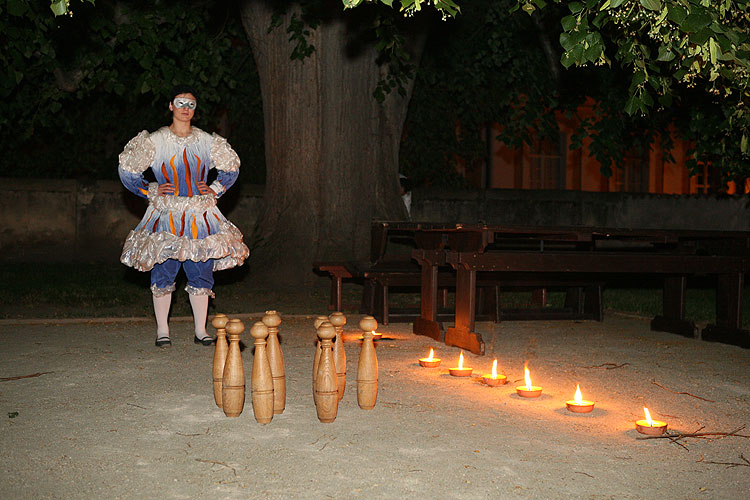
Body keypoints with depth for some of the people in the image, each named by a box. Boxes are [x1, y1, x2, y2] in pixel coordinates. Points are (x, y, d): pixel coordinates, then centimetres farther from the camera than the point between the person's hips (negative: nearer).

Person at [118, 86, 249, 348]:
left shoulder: (208, 142, 8)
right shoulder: (154, 141, 1)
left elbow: (231, 170, 21)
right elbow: (126, 170, 8)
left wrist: (214, 190, 8)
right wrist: (151, 191, 0)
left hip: (200, 217, 2)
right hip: (166, 216, -2)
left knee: (201, 272, 2)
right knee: (163, 272, -1)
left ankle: (201, 330, 11)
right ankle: (162, 330, 10)